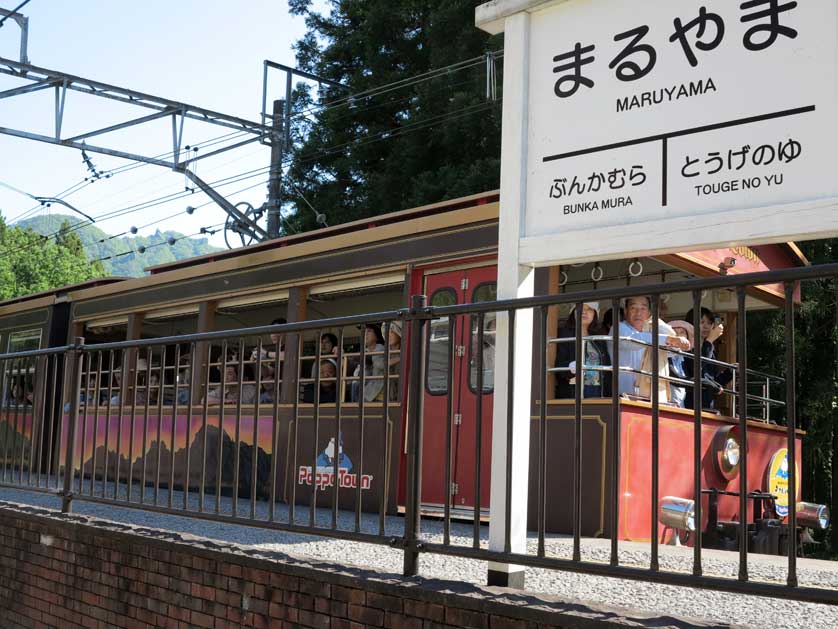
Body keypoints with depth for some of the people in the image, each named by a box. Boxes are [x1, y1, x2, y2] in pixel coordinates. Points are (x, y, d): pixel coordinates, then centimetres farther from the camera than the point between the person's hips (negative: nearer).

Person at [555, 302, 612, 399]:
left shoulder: (599, 338, 19)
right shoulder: (563, 334, 4)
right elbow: (558, 365, -7)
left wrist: (608, 395, 6)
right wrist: (570, 367, -29)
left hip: (597, 392, 4)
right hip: (571, 393, -4)